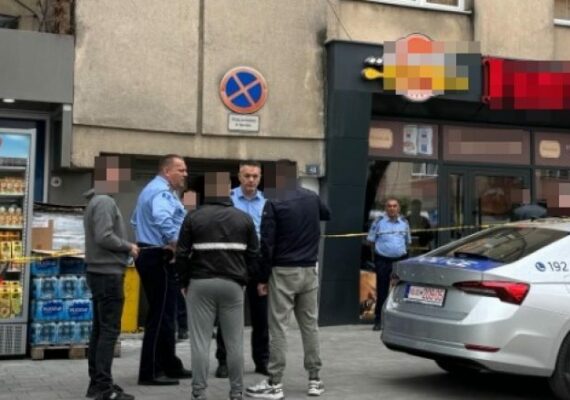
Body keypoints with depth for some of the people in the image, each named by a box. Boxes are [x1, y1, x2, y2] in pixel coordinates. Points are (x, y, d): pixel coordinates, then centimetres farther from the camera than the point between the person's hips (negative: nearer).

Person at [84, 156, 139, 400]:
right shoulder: (105, 202, -13)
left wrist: (125, 248, 7)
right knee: (109, 330, -8)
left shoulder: (96, 202, 18)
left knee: (99, 329, 11)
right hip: (108, 273, -10)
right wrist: (129, 247, -10)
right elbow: (104, 237, -22)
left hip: (100, 271, 10)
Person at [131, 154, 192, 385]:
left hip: (149, 255, 11)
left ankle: (169, 366, 25)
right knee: (160, 316, -7)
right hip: (160, 258, -11)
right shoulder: (162, 191, -15)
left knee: (163, 314, 16)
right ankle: (150, 372, -2)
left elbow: (137, 221, 30)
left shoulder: (152, 190, 20)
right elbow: (162, 220, -34)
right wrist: (176, 245, -28)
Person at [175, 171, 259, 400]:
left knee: (200, 340, 2)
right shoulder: (244, 219, 4)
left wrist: (184, 281, 10)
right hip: (232, 284, 1)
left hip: (201, 284, -1)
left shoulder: (193, 218, -1)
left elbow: (182, 254, -2)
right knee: (234, 341, 7)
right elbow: (253, 255, 6)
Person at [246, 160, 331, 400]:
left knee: (278, 327, -2)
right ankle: (315, 380, 16)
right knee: (310, 325, 11)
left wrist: (262, 278, -7)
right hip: (309, 271, 5)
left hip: (283, 272, -5)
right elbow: (328, 215, 30)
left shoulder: (274, 204, -11)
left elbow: (267, 244, -14)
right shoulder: (312, 198, 6)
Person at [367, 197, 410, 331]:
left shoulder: (404, 222, 8)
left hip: (401, 260, 3)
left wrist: (401, 251, 11)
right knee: (382, 291, 0)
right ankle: (378, 320, 7)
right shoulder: (379, 222, -2)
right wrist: (375, 256, 5)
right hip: (383, 260, -3)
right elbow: (371, 240, 5)